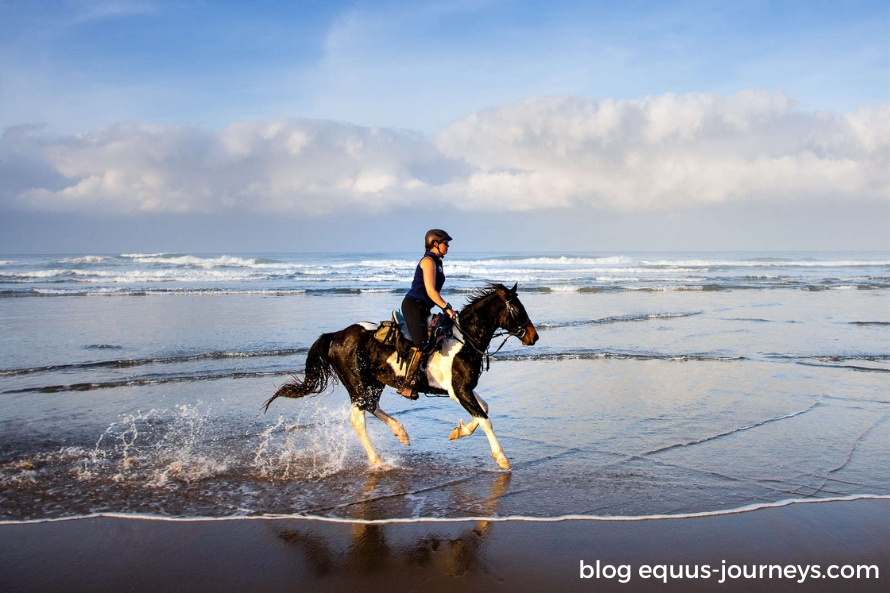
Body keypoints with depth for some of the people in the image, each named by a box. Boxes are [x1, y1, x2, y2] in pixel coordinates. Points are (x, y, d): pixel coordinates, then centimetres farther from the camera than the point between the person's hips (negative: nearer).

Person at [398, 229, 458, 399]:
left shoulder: (436, 262, 19)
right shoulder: (428, 261, -11)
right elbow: (430, 291, -19)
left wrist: (445, 308, 17)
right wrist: (447, 307, -17)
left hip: (422, 308, 11)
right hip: (413, 306, -11)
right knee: (420, 343, -20)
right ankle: (407, 384, -20)